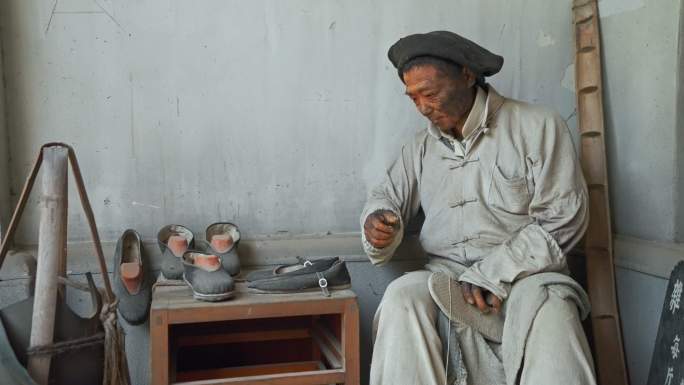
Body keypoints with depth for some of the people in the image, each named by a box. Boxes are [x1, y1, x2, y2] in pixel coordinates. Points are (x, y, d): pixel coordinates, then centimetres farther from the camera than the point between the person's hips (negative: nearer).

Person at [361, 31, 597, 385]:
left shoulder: (538, 126, 0)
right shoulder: (420, 147, 14)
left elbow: (563, 218, -7)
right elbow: (387, 197, 17)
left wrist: (490, 274, -16)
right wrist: (379, 224, -11)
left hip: (524, 272, -3)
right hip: (444, 273, 3)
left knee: (549, 311, -36)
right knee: (402, 298, -29)